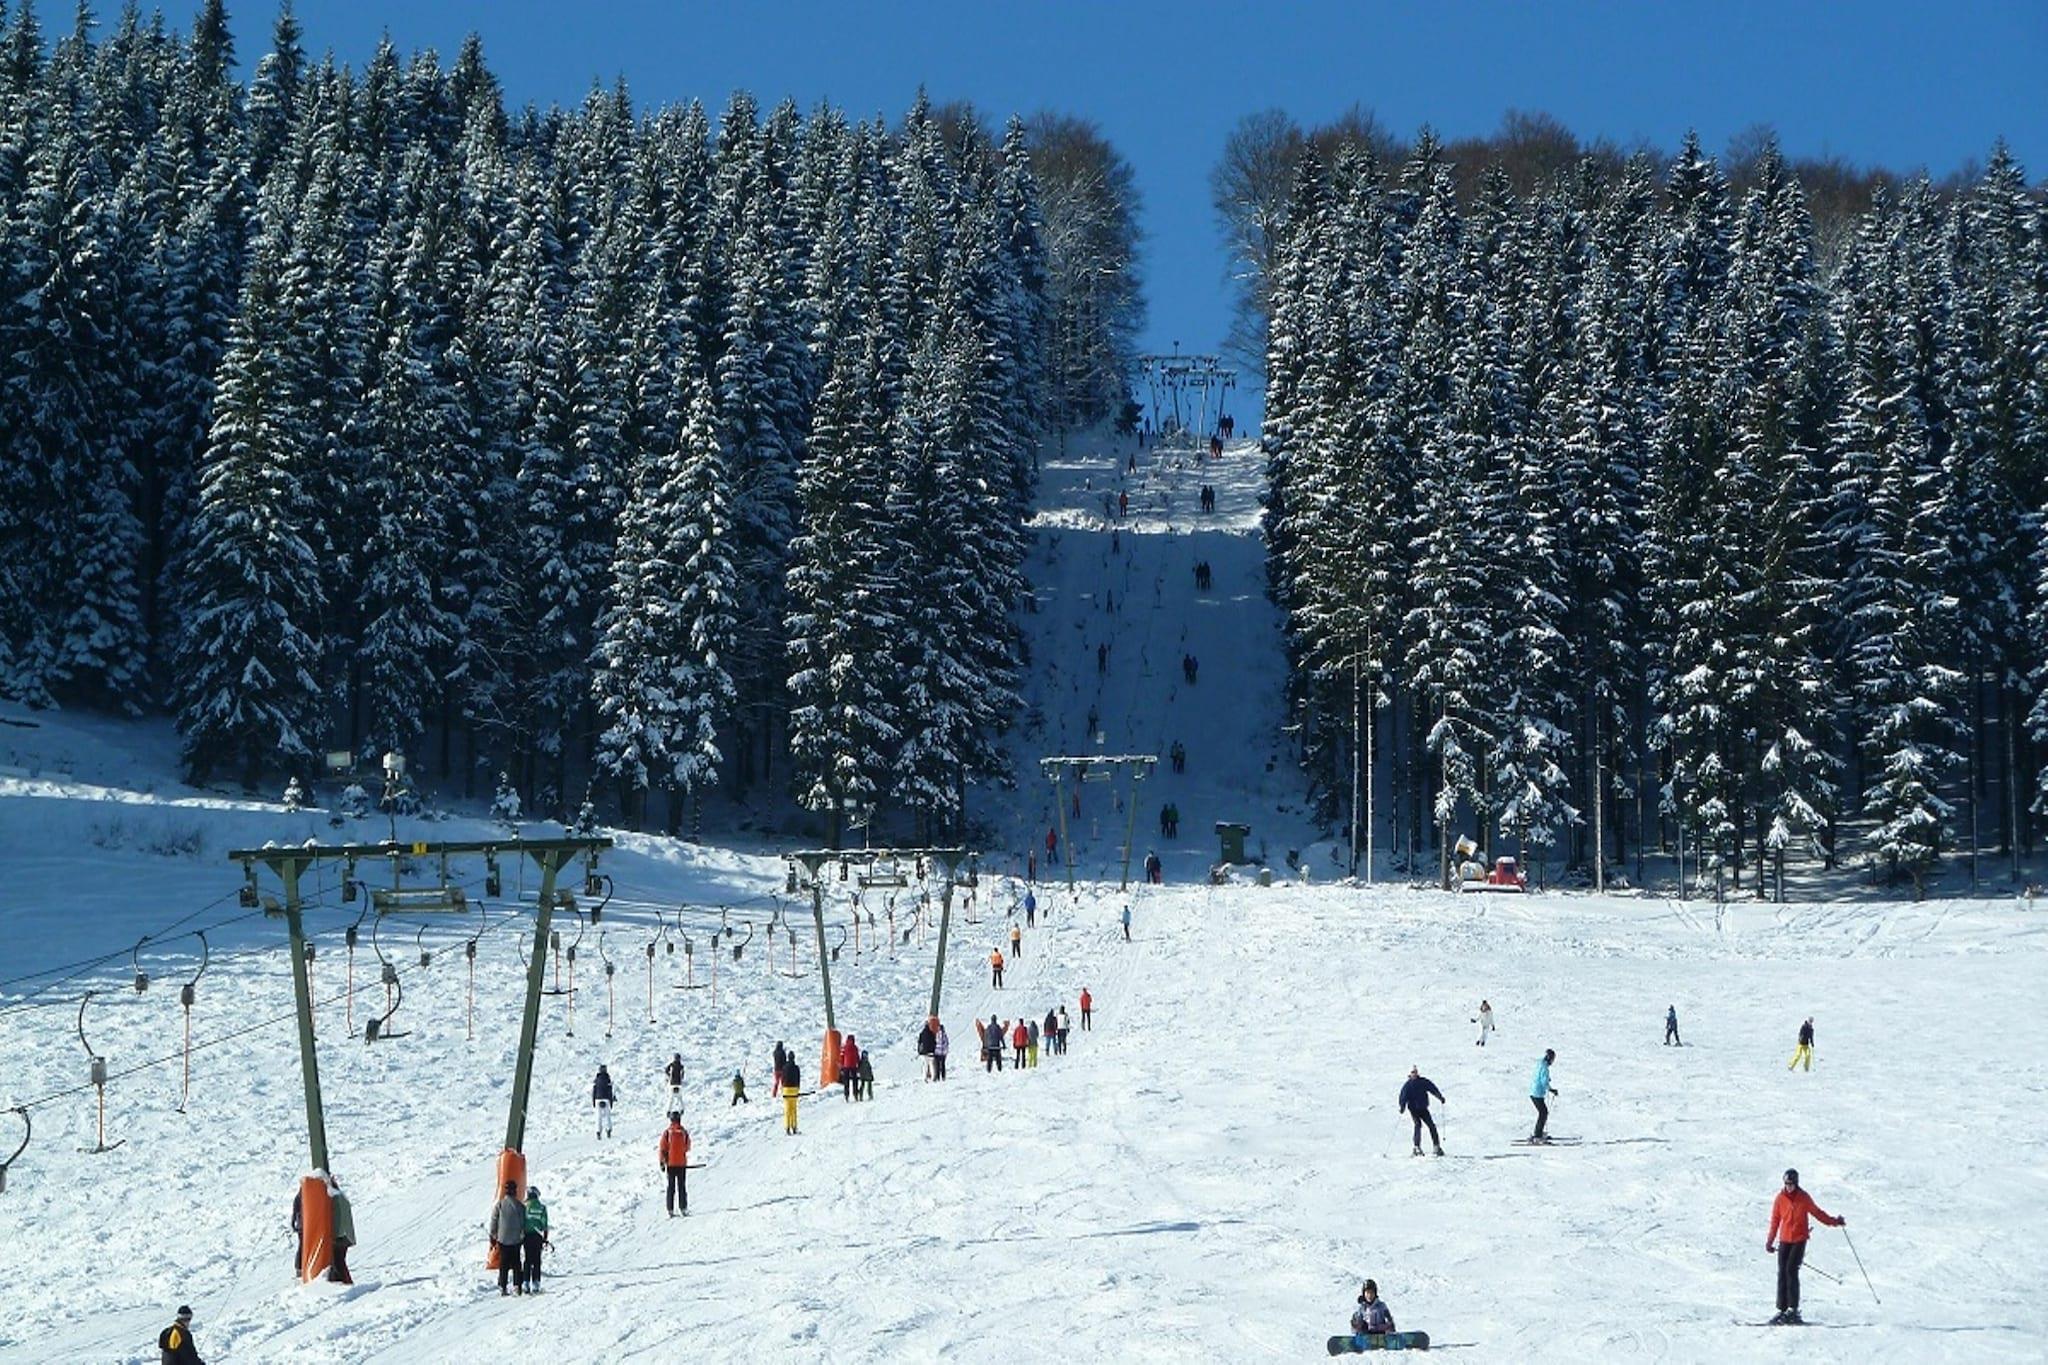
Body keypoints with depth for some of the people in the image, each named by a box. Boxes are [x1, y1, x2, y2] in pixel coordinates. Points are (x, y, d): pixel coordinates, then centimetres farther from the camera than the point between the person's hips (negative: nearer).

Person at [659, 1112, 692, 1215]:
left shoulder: (666, 1132, -6)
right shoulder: (684, 1132, -4)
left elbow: (662, 1148, -6)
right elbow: (687, 1148, 7)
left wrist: (662, 1161, 2)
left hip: (670, 1163, 0)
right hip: (682, 1163, 0)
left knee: (671, 1187, 6)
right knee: (682, 1187, 7)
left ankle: (670, 1210, 2)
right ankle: (683, 1208, 2)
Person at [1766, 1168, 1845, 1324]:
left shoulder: (1804, 1198, -1)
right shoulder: (1780, 1199, 4)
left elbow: (1817, 1212, 8)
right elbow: (1775, 1221, 11)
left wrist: (1834, 1222, -1)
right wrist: (1770, 1241, 11)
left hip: (1799, 1240, -3)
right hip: (1784, 1241, 3)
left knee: (1791, 1270, -16)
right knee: (1782, 1273, -1)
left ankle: (1793, 1309, -14)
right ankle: (1782, 1309, 3)